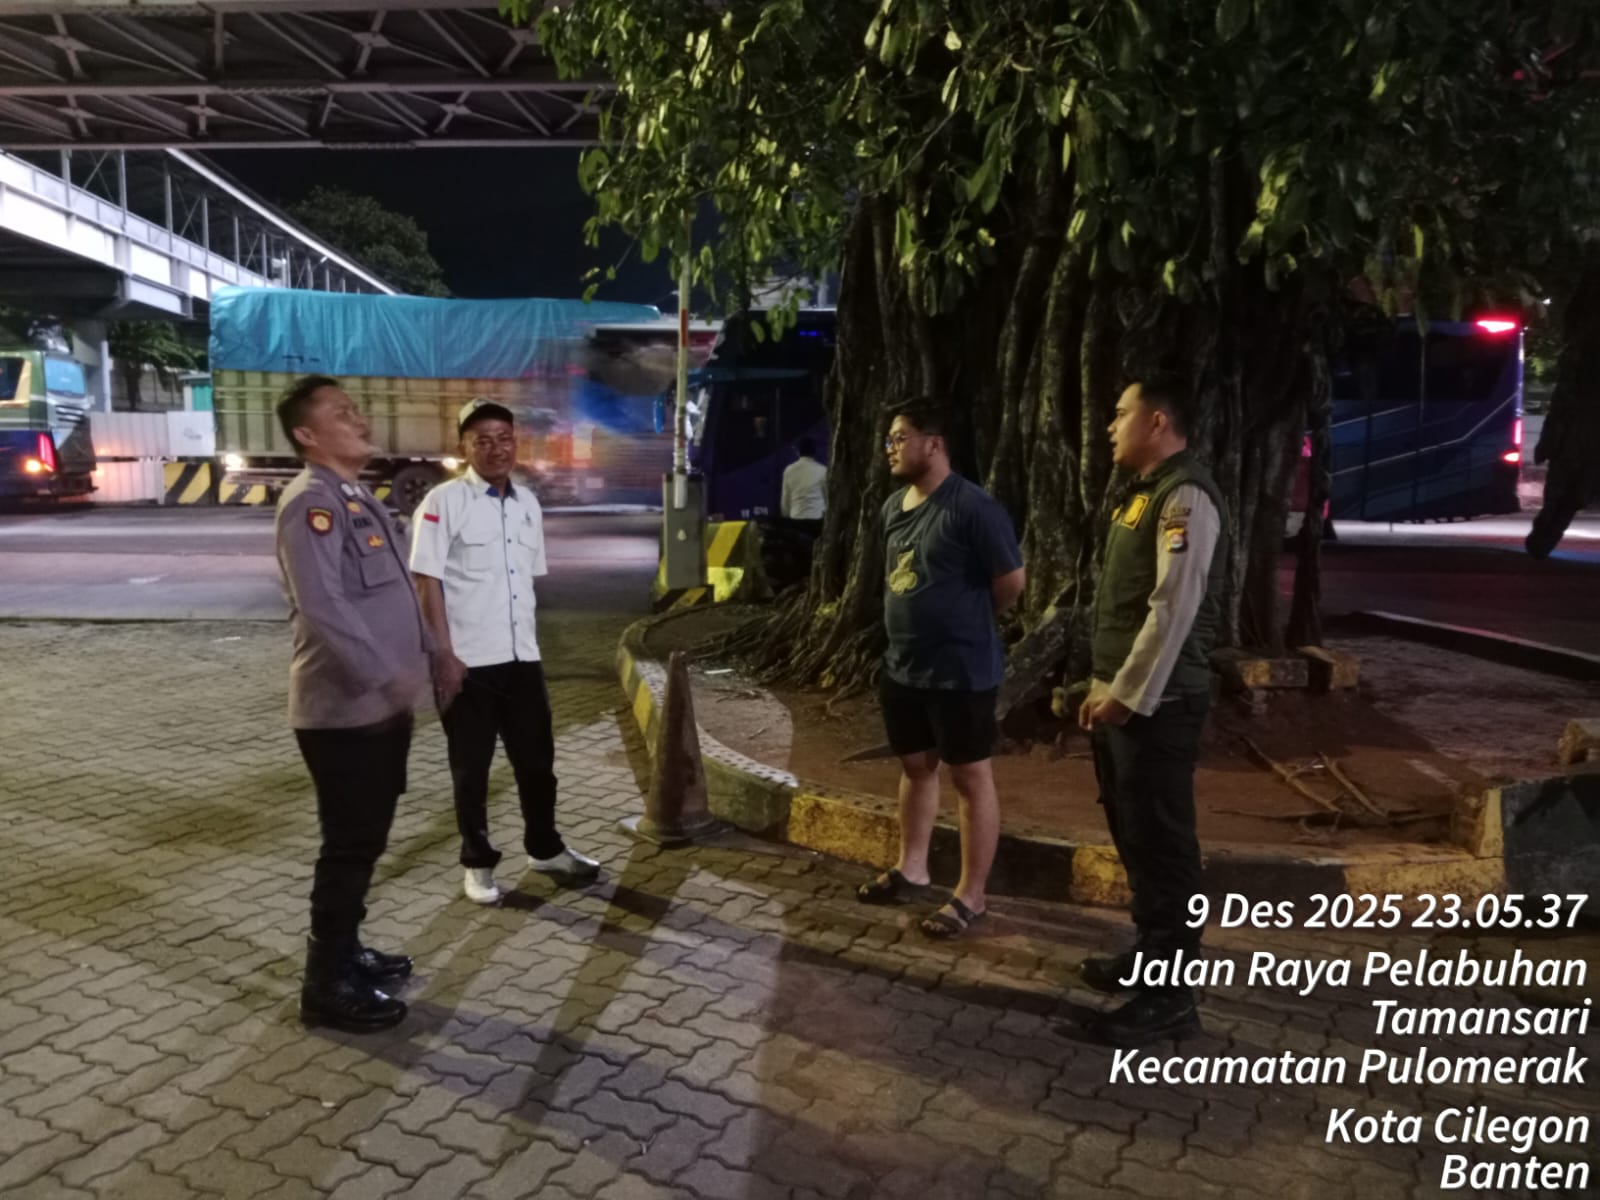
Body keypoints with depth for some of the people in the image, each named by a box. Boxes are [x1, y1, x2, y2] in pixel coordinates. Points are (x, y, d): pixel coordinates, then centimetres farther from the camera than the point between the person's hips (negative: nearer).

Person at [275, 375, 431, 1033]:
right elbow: (324, 608, -26)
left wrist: (406, 677, 18)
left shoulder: (355, 498, 16)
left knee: (365, 840, 18)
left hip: (379, 704, 10)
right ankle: (328, 986, 11)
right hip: (345, 711, -10)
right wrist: (390, 679, -25)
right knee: (350, 845, -1)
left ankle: (344, 953, 33)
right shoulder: (312, 503, -16)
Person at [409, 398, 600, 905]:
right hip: (468, 661, -5)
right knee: (471, 768, 8)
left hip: (522, 656, 6)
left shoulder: (527, 502, 9)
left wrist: (527, 640, 15)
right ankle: (477, 862, 24)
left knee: (536, 757, 16)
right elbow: (427, 582, -11)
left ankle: (545, 848, 34)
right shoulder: (444, 502, -9)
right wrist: (446, 654, -15)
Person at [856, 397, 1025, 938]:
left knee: (970, 777, 3)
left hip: (960, 671, -8)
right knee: (915, 766, 18)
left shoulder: (972, 507, -17)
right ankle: (911, 871, 33)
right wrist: (921, 621, 13)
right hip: (902, 666, 8)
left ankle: (970, 895, 13)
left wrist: (967, 623, 1)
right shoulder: (893, 506, 8)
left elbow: (1011, 581, -13)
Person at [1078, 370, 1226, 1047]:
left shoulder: (1185, 495, -15)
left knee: (1161, 843, -2)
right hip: (1122, 696, 10)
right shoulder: (1144, 493, 16)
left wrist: (1126, 695, -20)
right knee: (1133, 836, 18)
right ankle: (1152, 956, 33)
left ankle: (1170, 997, 7)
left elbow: (1175, 607, -22)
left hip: (1156, 703, -10)